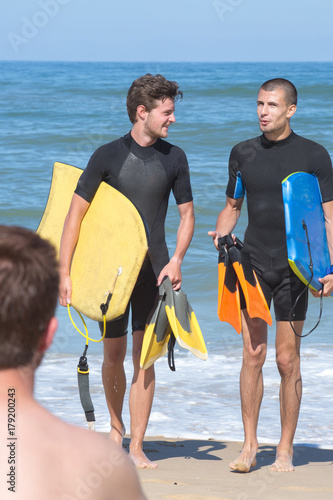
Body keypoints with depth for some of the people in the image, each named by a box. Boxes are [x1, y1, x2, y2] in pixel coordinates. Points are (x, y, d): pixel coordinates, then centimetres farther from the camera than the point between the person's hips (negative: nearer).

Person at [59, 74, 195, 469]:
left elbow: (186, 214, 10)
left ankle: (136, 446, 2)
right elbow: (75, 214, -5)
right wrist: (64, 272, -10)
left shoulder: (174, 158, 3)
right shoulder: (107, 156, -5)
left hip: (154, 269, 1)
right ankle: (116, 428, 32)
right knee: (113, 355, 8)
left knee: (144, 356, -2)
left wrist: (176, 260, -6)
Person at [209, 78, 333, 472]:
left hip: (295, 266, -2)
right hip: (254, 262, 2)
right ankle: (249, 446, 4)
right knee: (252, 354, -4)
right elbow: (232, 206, 19)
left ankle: (285, 450, 10)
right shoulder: (243, 153, 9)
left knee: (287, 360, 1)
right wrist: (221, 233, -3)